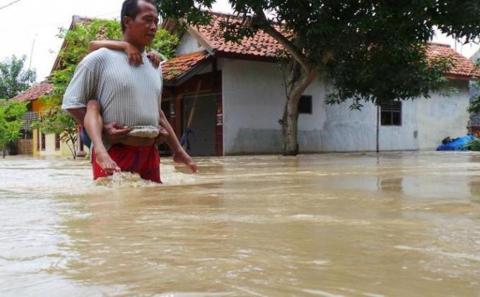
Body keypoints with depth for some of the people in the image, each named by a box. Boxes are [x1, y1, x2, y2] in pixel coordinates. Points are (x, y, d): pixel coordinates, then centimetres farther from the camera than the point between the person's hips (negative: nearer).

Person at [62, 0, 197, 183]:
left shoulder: (154, 66, 15)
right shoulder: (100, 59, -4)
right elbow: (71, 102, -2)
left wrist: (178, 150, 21)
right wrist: (102, 128, -15)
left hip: (150, 154, 6)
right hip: (113, 155, -6)